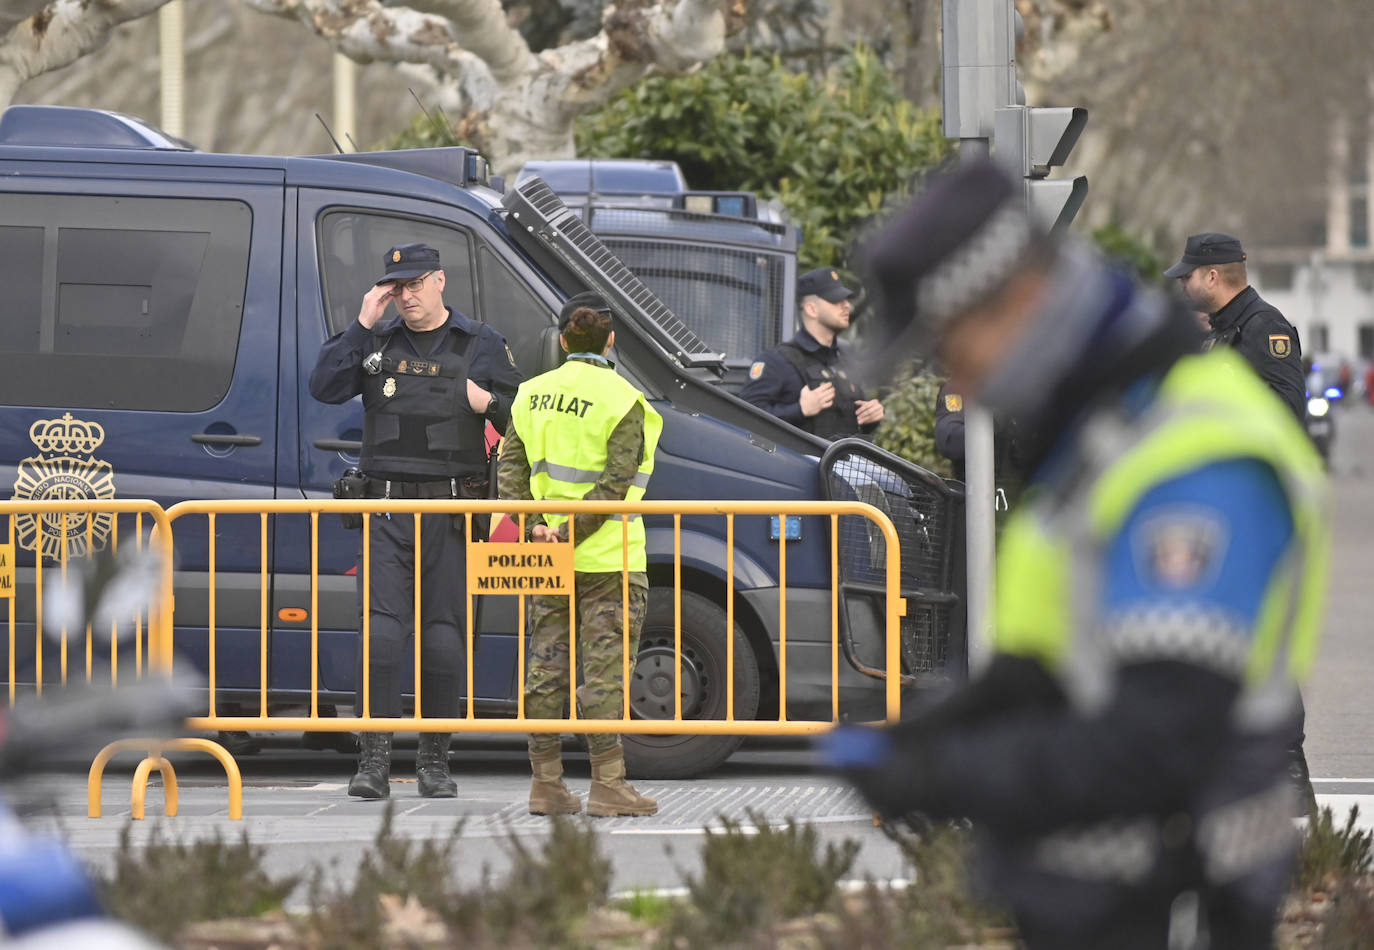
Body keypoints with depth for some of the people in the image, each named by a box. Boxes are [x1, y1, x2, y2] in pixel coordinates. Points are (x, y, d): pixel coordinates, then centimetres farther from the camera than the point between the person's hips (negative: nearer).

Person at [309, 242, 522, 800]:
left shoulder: (481, 345, 8)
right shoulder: (376, 342, 11)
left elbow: (521, 422, 10)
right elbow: (324, 388, -4)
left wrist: (490, 403, -12)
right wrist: (362, 325, -8)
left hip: (450, 510, 0)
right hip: (386, 506, 0)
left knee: (443, 637, 0)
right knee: (380, 632, -9)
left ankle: (434, 760, 10)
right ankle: (373, 762, -10)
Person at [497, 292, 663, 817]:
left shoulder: (533, 394, 8)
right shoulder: (622, 401, -9)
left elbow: (510, 467, 3)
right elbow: (616, 483, -17)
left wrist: (536, 526, -5)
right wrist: (572, 533, -15)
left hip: (548, 557, 5)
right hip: (608, 558, -5)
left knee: (546, 669, 8)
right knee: (604, 670, -4)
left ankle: (546, 783, 9)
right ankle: (608, 785, -5)